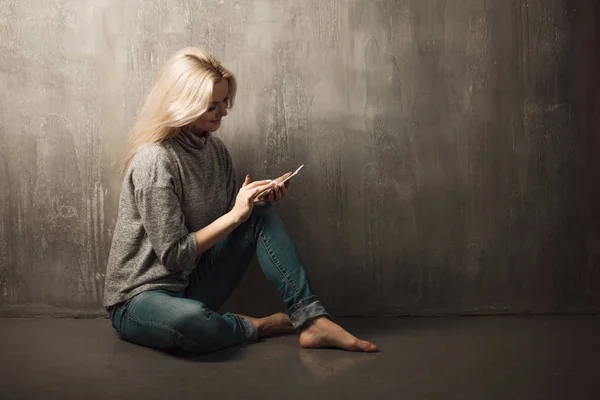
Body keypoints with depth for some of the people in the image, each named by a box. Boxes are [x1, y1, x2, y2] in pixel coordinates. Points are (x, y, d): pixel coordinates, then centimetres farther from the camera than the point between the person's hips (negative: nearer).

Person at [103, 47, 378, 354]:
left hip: (193, 285, 7)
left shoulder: (216, 150, 4)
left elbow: (236, 218, 13)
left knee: (263, 215, -10)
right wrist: (235, 214, -20)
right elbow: (174, 256, -20)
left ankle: (312, 320, -17)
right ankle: (260, 326, -11)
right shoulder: (155, 161, -20)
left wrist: (259, 198, -7)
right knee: (190, 319, -42)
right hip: (140, 298, -7)